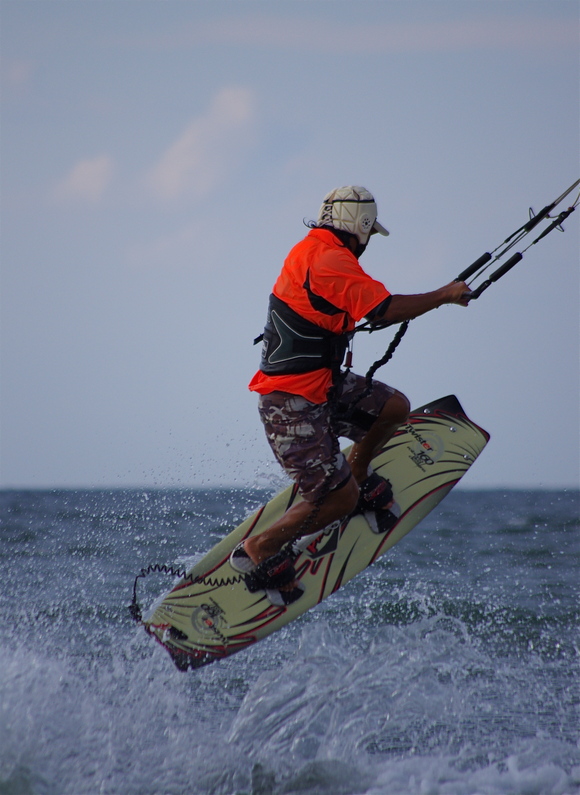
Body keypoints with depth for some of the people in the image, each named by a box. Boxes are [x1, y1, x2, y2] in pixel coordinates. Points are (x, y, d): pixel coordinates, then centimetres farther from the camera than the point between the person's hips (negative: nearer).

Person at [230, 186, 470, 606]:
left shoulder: (312, 249, 10)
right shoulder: (332, 260, -21)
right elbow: (386, 310, -27)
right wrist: (445, 295, -13)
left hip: (322, 385, 10)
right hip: (292, 403, -10)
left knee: (394, 407, 14)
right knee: (338, 498, -8)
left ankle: (357, 476, 30)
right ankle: (261, 549, 2)